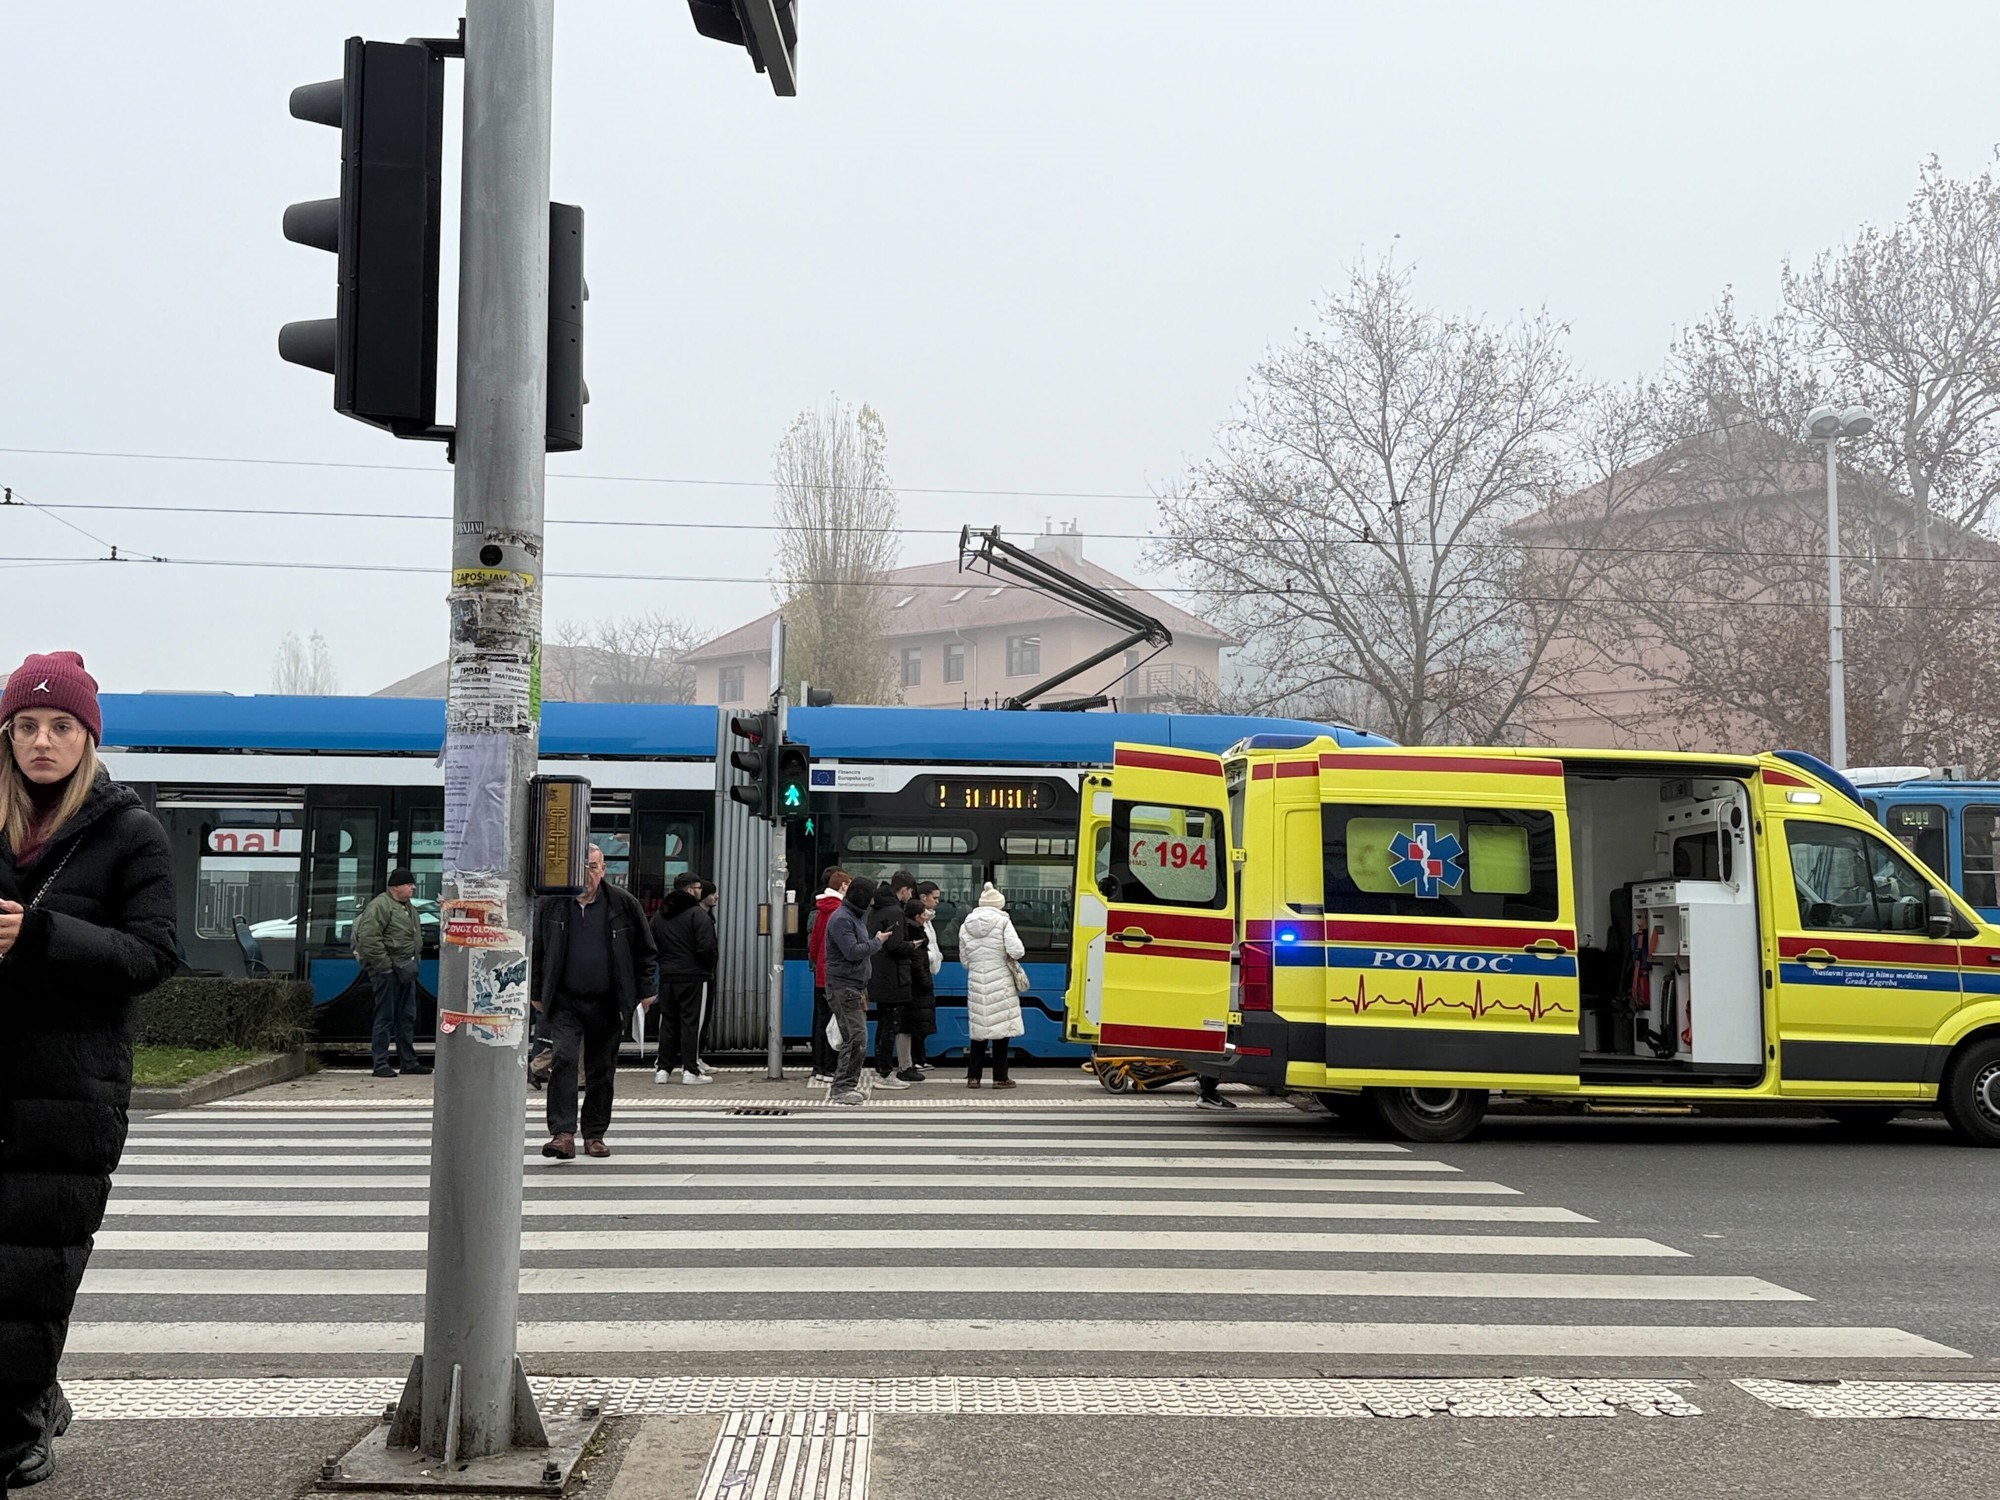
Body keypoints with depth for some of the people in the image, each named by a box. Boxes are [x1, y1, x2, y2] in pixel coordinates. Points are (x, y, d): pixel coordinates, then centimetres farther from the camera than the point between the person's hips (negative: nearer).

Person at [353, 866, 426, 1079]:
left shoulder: (408, 907, 18)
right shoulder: (380, 906, -12)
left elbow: (417, 934, 30)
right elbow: (368, 938, -20)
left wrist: (415, 959, 17)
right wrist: (384, 964, -19)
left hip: (406, 971, 9)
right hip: (387, 972, -9)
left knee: (407, 1017, 13)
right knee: (385, 1017, -5)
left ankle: (408, 1061, 21)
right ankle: (381, 1065, -1)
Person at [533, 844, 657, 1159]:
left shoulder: (623, 903, 0)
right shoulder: (553, 904, 2)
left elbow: (646, 950, 8)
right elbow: (537, 951, 13)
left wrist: (646, 989, 6)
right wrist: (537, 992, 11)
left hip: (607, 1004, 1)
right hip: (565, 1002, -1)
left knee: (602, 1069, 8)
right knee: (563, 1059, -16)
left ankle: (595, 1134, 20)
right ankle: (563, 1133, -19)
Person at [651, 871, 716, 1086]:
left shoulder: (658, 915, 12)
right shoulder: (698, 914, -10)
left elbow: (652, 946, 14)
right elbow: (706, 948, -15)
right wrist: (709, 969, 0)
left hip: (667, 977, 6)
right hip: (693, 976, -6)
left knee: (667, 1022, 11)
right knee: (691, 1022, -3)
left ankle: (664, 1068, 11)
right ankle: (690, 1070, -3)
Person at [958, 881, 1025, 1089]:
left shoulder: (965, 926, 6)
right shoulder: (1003, 922, -7)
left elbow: (964, 960, 10)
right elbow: (1016, 951, -16)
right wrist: (1019, 951, 6)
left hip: (976, 983, 4)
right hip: (1000, 983, -4)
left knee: (978, 1029, 10)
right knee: (1001, 1028, 3)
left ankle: (973, 1076, 10)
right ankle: (1000, 1077, 6)